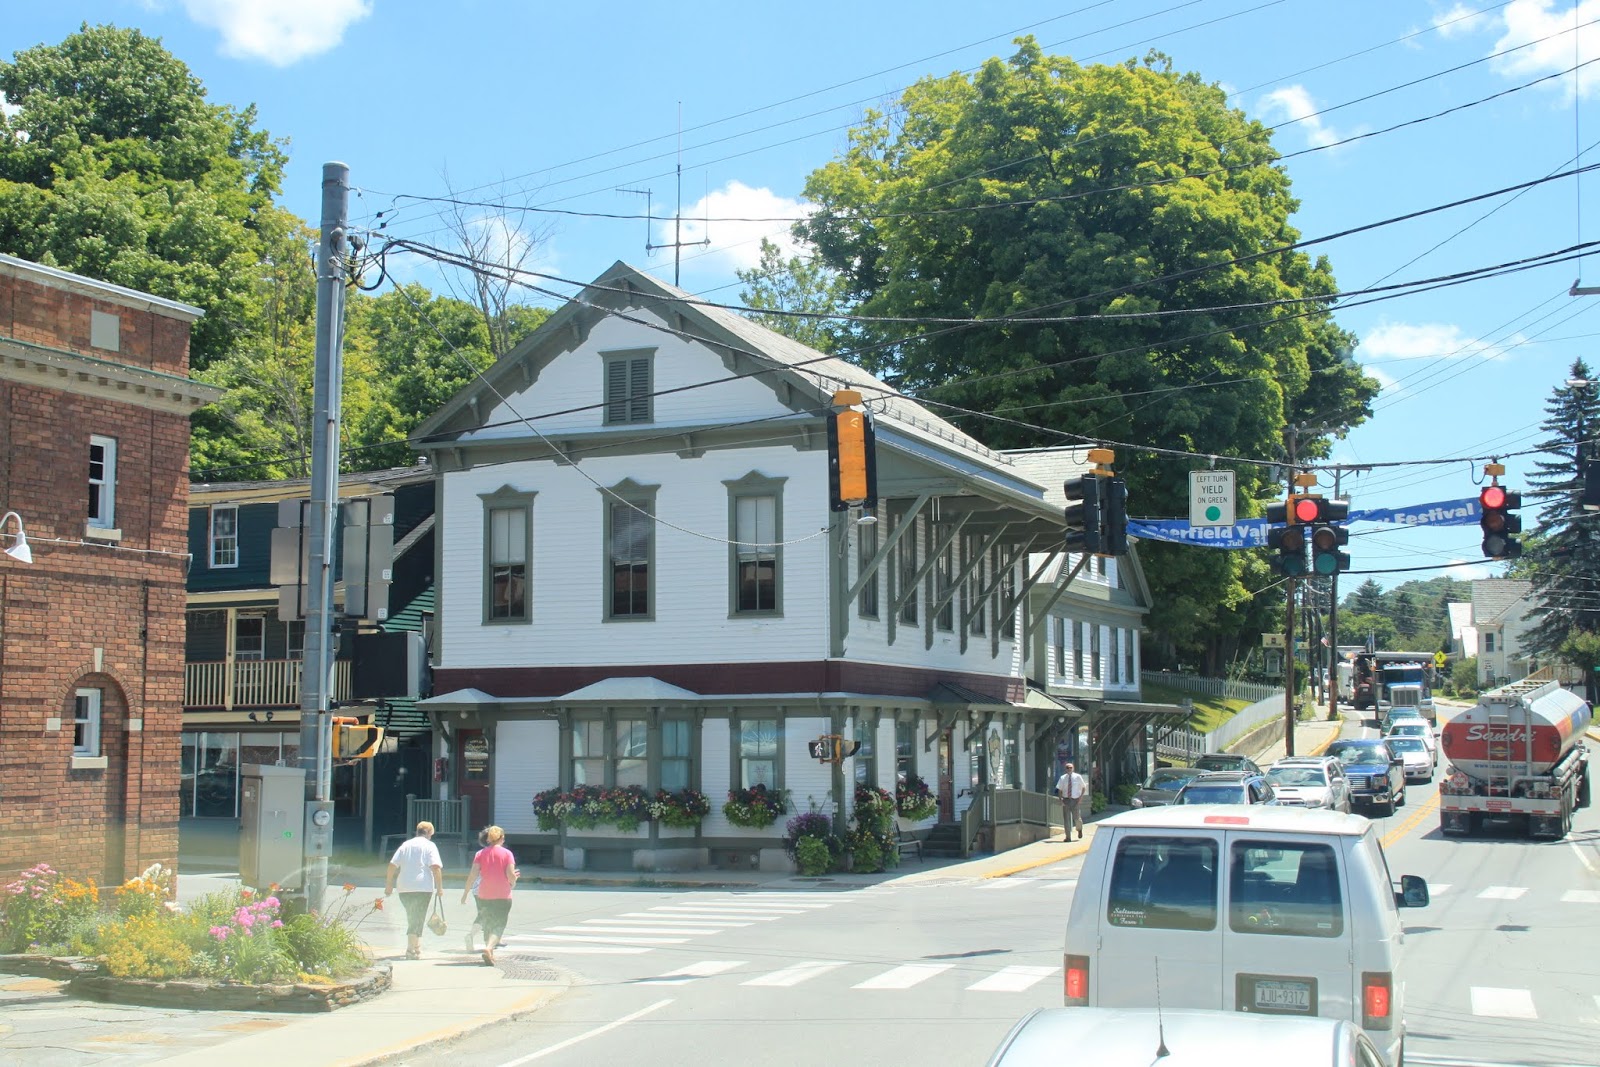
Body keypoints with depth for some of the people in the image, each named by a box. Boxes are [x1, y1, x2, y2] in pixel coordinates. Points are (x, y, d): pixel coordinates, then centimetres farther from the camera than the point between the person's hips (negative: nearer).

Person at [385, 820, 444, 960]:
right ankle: (411, 950, -13)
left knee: (413, 919, 17)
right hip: (423, 888, -5)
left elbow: (392, 865, 11)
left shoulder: (406, 845, 16)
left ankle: (417, 948, 20)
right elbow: (435, 867, -11)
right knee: (418, 919, -4)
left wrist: (389, 884, 16)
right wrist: (439, 887, -8)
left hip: (404, 889, 5)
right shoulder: (430, 846, 1)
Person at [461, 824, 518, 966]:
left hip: (484, 896, 3)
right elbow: (511, 875, -10)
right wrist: (514, 882, 12)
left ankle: (489, 950, 19)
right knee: (499, 926, -1)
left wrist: (465, 893, 2)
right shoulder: (507, 854, -3)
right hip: (503, 896, -3)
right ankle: (489, 948, -24)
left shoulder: (480, 854, 2)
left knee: (487, 925, 17)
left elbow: (473, 875, -3)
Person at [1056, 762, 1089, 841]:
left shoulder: (1078, 777, -2)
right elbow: (1059, 790, 6)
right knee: (1066, 818, -1)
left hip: (1075, 800, -1)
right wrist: (1061, 799, -7)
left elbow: (1084, 787, 8)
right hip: (1066, 800, 1)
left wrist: (1081, 797, -4)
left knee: (1076, 818, -1)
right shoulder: (1062, 778, 2)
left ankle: (1079, 829, 33)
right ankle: (1068, 837, 6)